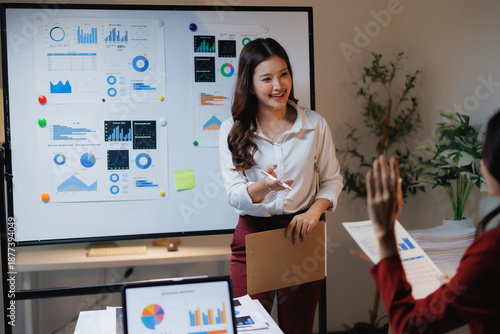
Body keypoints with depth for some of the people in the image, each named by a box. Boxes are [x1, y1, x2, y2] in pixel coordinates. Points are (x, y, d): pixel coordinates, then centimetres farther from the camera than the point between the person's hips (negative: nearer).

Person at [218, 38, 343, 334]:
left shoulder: (315, 124, -1)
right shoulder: (233, 130, -3)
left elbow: (332, 179, 8)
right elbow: (234, 193, -8)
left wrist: (315, 210, -12)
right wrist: (263, 186, -30)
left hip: (302, 233, 1)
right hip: (253, 235, -1)